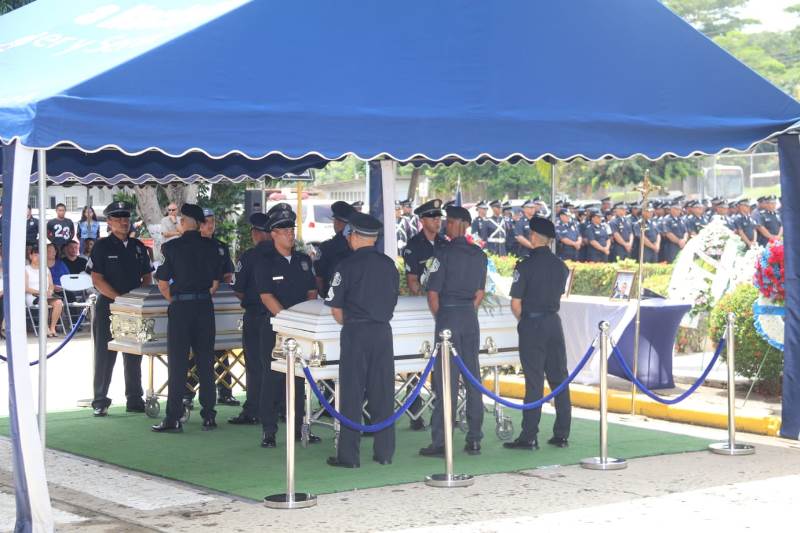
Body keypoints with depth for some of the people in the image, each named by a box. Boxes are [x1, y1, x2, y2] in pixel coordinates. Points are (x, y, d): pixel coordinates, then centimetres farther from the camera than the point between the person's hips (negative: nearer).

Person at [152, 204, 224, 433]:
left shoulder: (172, 247, -7)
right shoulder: (212, 247, 3)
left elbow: (162, 284, -5)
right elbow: (215, 282, 7)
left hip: (180, 308, -3)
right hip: (205, 307, 3)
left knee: (177, 364, -1)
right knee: (205, 363, 9)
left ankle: (174, 419, -2)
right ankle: (209, 416, 11)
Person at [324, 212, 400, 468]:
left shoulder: (348, 265, -8)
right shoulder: (389, 264, 7)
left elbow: (335, 306, -5)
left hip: (355, 332, -4)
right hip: (383, 330, 4)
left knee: (352, 394, 0)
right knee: (383, 393, 9)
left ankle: (348, 455, 2)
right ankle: (384, 452, 12)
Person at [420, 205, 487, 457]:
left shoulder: (443, 253, -11)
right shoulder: (479, 255, 7)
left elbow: (433, 294, -10)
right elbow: (480, 292, 11)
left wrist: (439, 317, 4)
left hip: (448, 315, -5)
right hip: (471, 318, 5)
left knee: (446, 380, -4)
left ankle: (440, 441, -3)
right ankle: (474, 439, 12)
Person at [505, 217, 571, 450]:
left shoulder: (525, 266, -13)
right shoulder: (560, 266, 5)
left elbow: (515, 304, -11)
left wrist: (523, 321, 6)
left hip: (531, 325, -5)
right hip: (554, 322, 5)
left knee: (534, 382, -4)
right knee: (559, 379, 9)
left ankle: (529, 437, -1)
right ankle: (561, 435, 12)